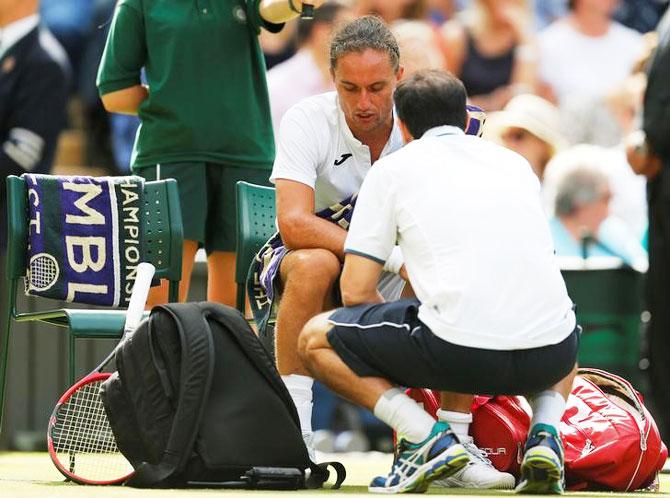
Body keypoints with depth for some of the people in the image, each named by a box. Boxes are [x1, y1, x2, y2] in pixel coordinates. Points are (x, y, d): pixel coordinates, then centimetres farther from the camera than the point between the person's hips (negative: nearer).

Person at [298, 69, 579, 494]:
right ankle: (545, 433, 11)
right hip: (549, 355, 4)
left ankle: (429, 439, -1)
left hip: (460, 354, -4)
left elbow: (357, 292, 7)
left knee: (316, 340, 18)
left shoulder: (392, 169, 12)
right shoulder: (515, 162, 24)